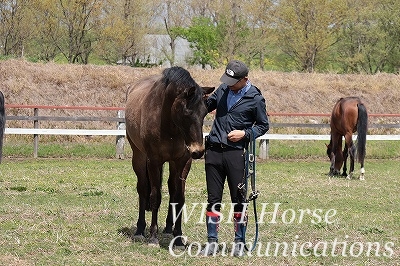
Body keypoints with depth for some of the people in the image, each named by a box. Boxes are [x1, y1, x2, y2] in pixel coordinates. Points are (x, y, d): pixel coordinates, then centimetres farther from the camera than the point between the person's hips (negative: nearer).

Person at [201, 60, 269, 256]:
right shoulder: (223, 90, 7)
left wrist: (245, 133, -13)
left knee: (238, 199, 3)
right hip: (214, 150, 4)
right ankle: (212, 242, 12)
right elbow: (208, 106, 24)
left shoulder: (255, 98, -5)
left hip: (236, 153, -4)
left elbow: (264, 125, 3)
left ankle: (239, 242, 13)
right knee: (213, 198, 6)